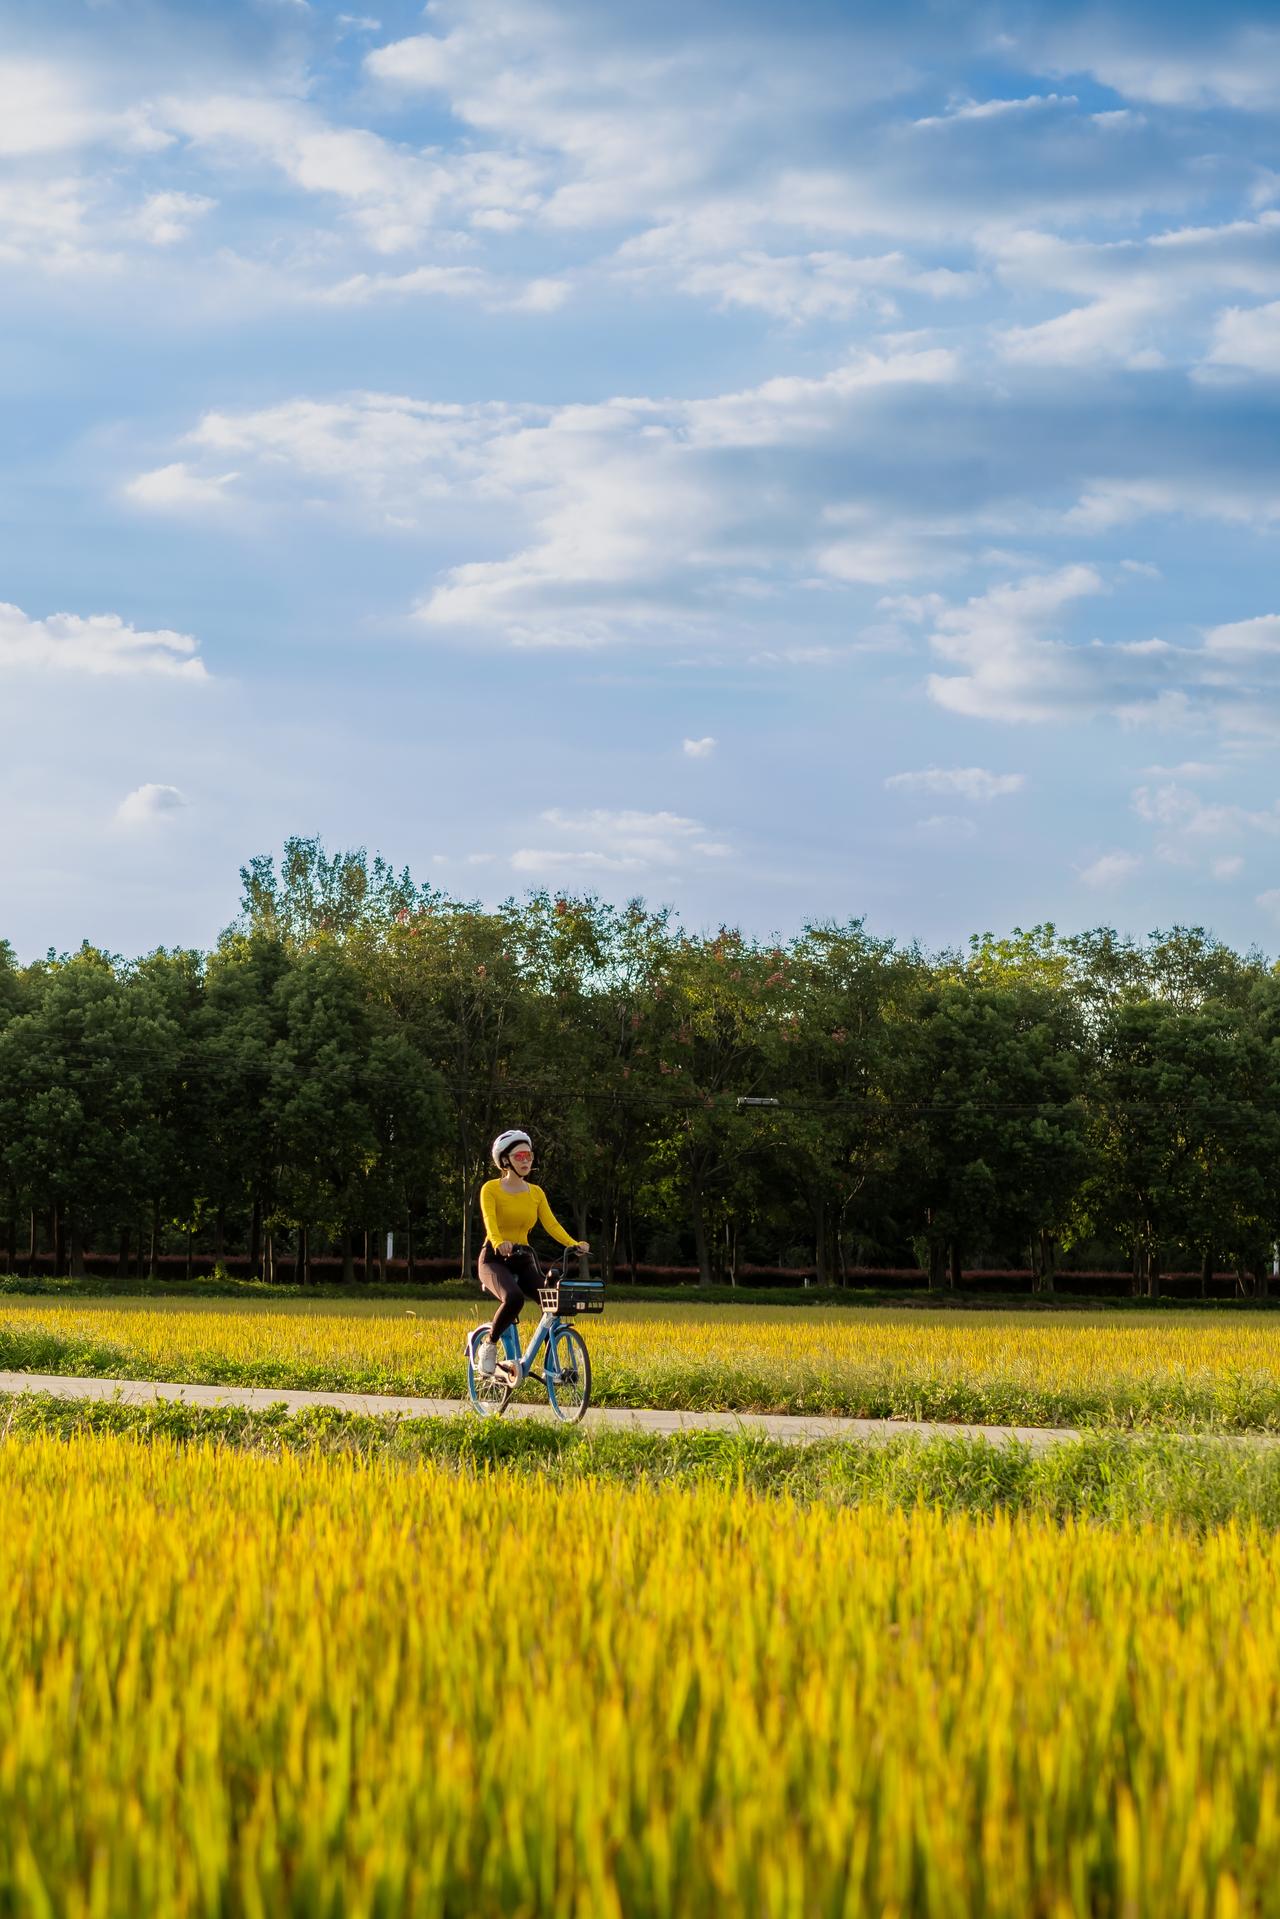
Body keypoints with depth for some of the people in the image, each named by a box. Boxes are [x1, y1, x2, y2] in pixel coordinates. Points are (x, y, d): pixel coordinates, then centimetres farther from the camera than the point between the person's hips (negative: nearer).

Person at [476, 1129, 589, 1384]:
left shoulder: (536, 1193, 10)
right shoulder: (491, 1189, -4)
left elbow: (551, 1223, -3)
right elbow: (489, 1220, -21)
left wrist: (574, 1244, -22)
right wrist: (499, 1242, -44)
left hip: (523, 1261, 5)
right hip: (495, 1259, -5)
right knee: (514, 1298, -37)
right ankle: (489, 1346, -13)